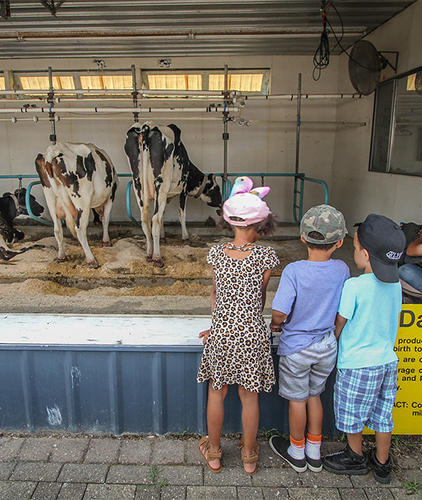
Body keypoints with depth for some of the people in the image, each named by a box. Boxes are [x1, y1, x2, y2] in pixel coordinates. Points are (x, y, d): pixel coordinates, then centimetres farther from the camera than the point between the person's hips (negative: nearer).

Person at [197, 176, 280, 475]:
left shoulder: (216, 253, -7)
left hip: (221, 334, 2)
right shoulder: (265, 256, -13)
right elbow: (260, 298, -3)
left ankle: (214, 453, 39)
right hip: (252, 335, -1)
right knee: (249, 397, 17)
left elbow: (215, 292, 2)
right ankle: (249, 456, 38)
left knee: (216, 393, 20)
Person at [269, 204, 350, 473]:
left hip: (296, 347, -4)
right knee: (314, 395, 22)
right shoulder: (342, 270, -11)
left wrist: (274, 325, -2)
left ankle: (297, 453, 37)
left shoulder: (294, 271, -24)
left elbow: (279, 313, -25)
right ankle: (315, 453, 39)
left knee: (298, 400, 15)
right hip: (327, 345, 4)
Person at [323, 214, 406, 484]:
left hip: (357, 364, -6)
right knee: (383, 416, 21)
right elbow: (390, 319, 8)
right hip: (388, 360, 6)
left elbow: (338, 326, -12)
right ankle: (382, 464, 39)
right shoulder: (395, 283, -5)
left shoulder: (353, 286, -23)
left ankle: (356, 457, 38)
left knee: (352, 416, 17)